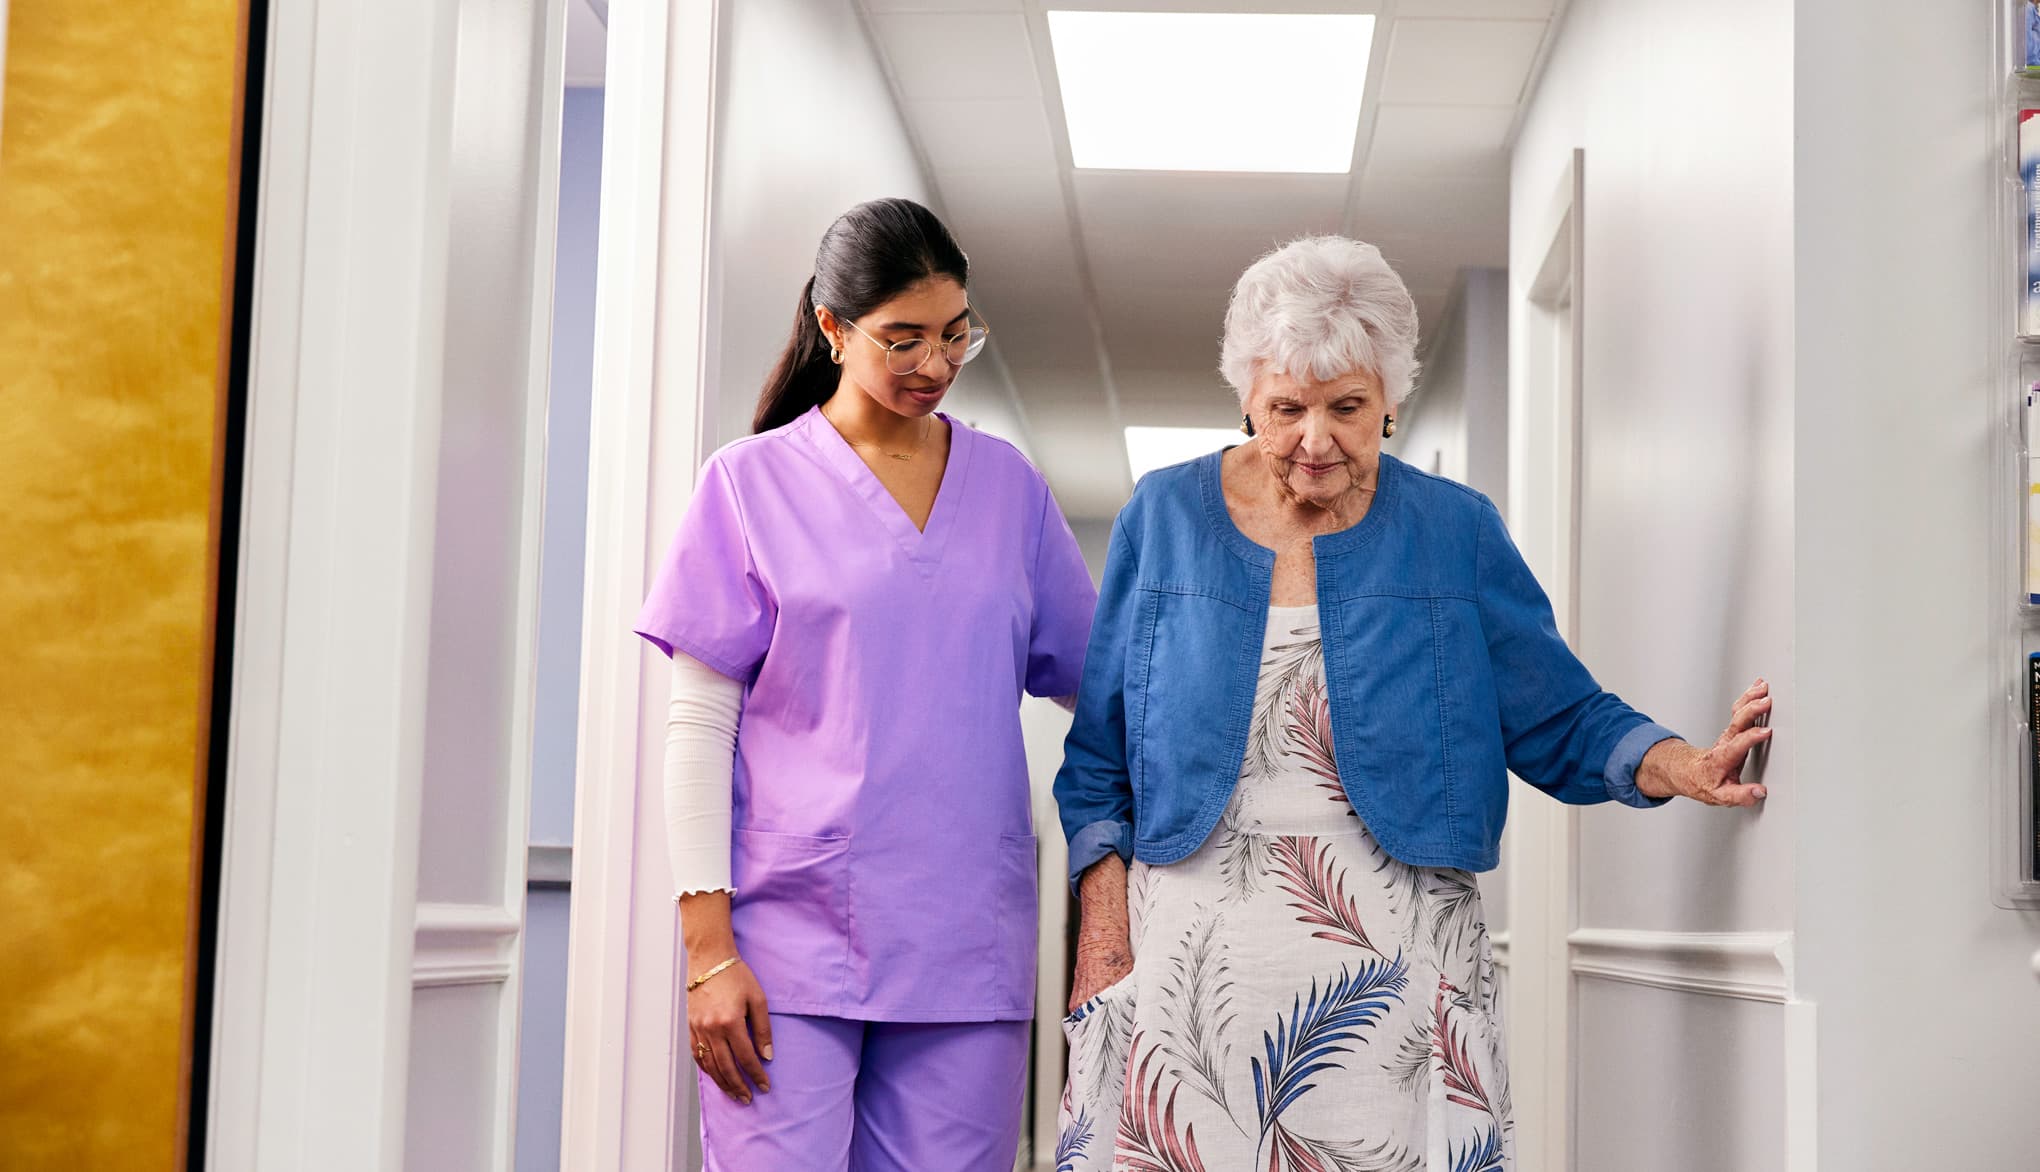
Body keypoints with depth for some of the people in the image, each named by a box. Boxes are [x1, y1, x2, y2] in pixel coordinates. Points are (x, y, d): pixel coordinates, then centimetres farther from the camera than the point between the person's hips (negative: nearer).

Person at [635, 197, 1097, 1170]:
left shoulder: (1008, 485, 13)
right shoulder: (752, 481, 4)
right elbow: (699, 725, 0)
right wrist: (708, 945, -7)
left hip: (967, 940, 3)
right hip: (790, 934, -2)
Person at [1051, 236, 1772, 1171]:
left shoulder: (1457, 533, 5)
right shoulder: (1163, 517, 5)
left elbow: (1562, 722, 6)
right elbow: (1100, 756, 8)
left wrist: (1685, 767, -13)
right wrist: (1103, 931, -2)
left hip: (1390, 969, 0)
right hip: (1188, 950, 0)